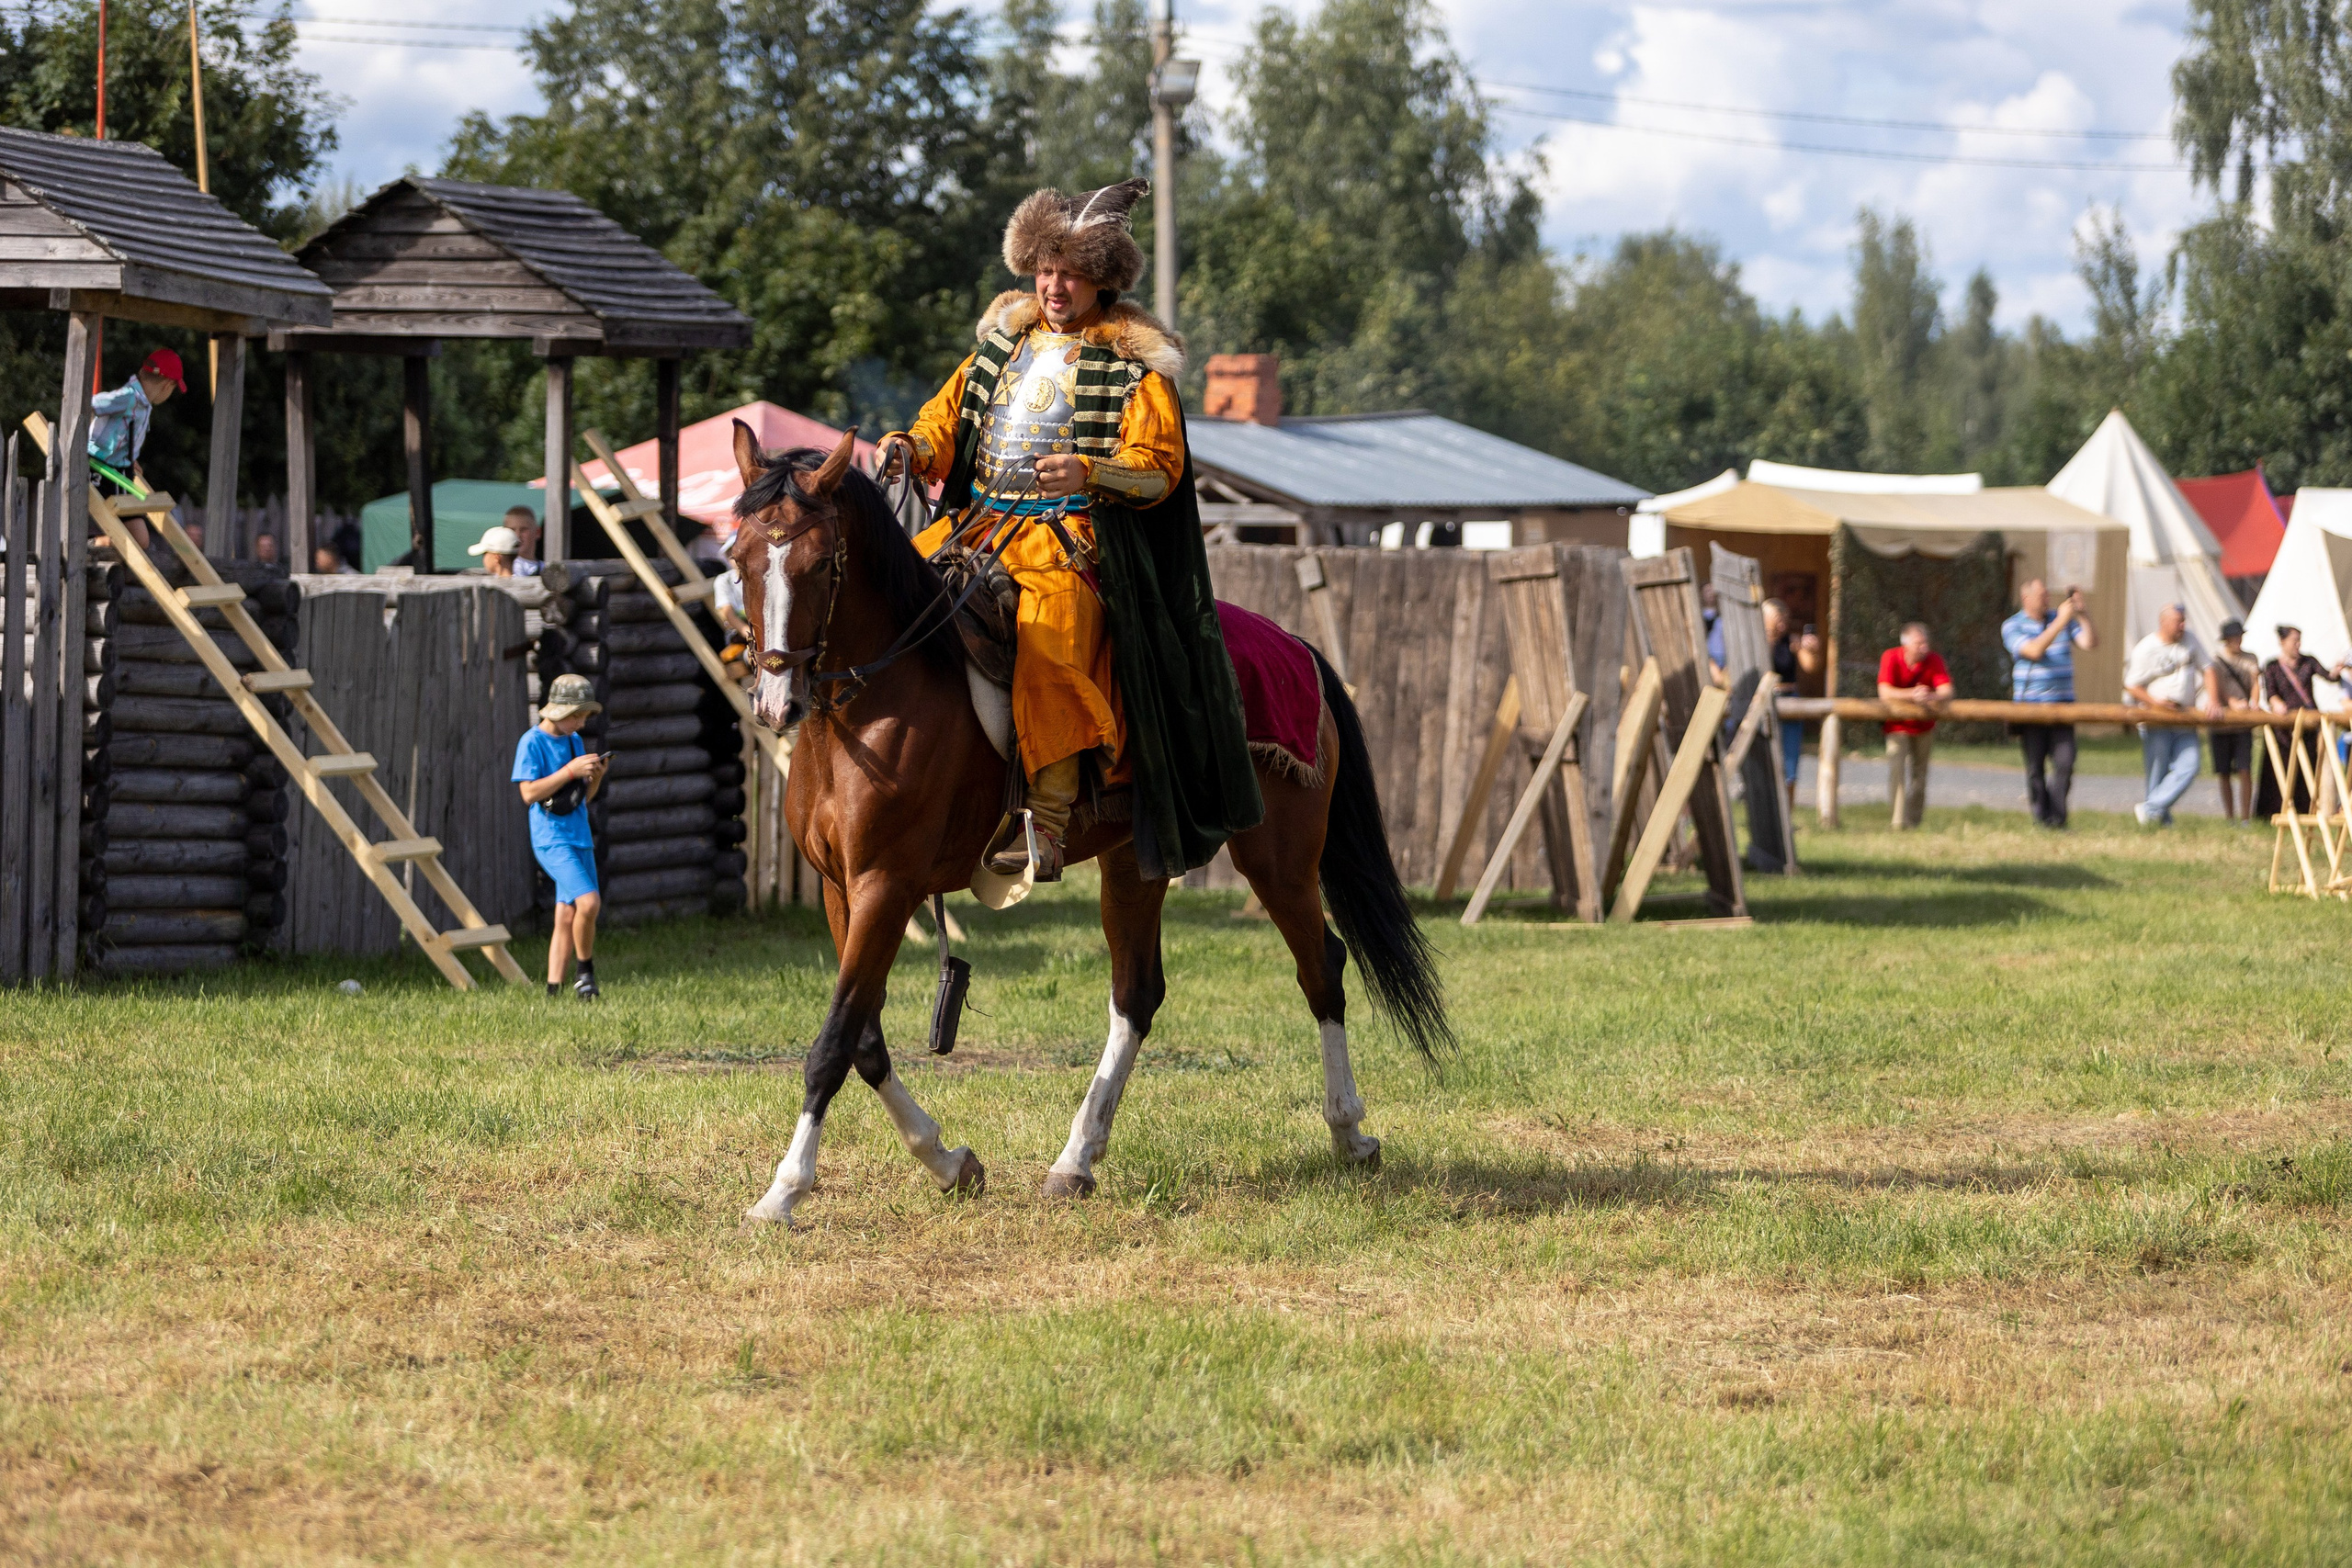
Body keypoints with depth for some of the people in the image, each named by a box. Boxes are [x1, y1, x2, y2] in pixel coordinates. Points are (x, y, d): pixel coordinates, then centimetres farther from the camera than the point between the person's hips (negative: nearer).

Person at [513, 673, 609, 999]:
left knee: (567, 917, 5)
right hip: (552, 840, -7)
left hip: (580, 839, 7)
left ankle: (554, 989, 8)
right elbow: (529, 793, -16)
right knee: (588, 901, -22)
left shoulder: (574, 741, 14)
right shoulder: (532, 742, -8)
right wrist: (571, 770, -18)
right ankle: (586, 969, -4)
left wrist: (596, 775, -2)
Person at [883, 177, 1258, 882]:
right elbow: (946, 423, 21)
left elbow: (1157, 469, -6)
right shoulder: (1003, 345, 19)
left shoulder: (1136, 366, 2)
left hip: (1071, 541, -6)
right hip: (976, 526, 6)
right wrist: (909, 447, -2)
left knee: (1045, 648, -31)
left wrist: (1088, 473, -25)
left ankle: (1046, 825, -35)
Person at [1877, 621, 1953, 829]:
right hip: (1898, 725, -2)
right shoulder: (1891, 657, -18)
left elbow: (1947, 692, -22)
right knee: (1896, 769, -17)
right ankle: (1899, 821, -17)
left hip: (1924, 726, 2)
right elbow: (1885, 692, -28)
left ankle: (1914, 820, 22)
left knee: (1919, 773, 8)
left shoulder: (1934, 659, -13)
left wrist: (1930, 697, -45)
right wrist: (1913, 694, -43)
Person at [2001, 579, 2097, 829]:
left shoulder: (2061, 620, 12)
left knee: (2065, 762, -9)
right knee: (2035, 767, 0)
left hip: (2062, 703, 3)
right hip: (2029, 703, -3)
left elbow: (2090, 643, 2)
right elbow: (2034, 651, -17)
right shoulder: (2012, 626, 0)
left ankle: (2057, 819, 0)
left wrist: (2080, 613, -8)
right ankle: (2043, 819, 8)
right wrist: (2061, 621, -17)